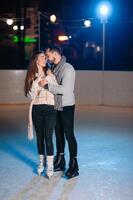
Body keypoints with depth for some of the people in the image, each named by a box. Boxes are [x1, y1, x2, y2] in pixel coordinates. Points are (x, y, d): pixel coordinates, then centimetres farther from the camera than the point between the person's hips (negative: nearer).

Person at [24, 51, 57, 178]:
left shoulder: (50, 75, 2)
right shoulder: (32, 77, 5)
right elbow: (30, 95, -4)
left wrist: (48, 79, -14)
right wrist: (37, 82, -13)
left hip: (49, 109, -2)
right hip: (36, 109, 2)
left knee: (48, 138, -6)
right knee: (40, 137, 10)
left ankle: (50, 165, 5)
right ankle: (41, 163, 25)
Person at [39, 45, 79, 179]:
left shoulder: (67, 68, -17)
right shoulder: (54, 68, 9)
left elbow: (64, 89, -25)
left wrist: (47, 85, -24)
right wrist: (44, 84, -4)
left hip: (67, 106, -8)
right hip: (56, 106, 8)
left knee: (69, 135, -4)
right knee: (58, 134, 14)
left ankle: (74, 165, 4)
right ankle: (60, 162, 25)